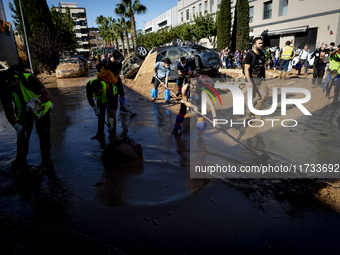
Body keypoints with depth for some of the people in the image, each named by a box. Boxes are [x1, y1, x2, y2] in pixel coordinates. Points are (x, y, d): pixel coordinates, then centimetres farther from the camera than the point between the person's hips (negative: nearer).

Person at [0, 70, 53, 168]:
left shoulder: (29, 79, -35)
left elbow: (48, 96, -36)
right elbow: (9, 112, -20)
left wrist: (34, 101, -53)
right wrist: (17, 126, -35)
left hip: (40, 107, -3)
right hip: (23, 111, 3)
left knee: (43, 134, -5)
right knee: (22, 134, 2)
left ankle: (46, 159, 10)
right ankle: (21, 159, 19)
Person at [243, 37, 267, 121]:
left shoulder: (262, 54, 10)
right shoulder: (250, 55, -12)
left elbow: (263, 67, 18)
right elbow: (246, 70, -17)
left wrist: (264, 79, 17)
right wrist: (249, 82, -24)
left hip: (260, 79, 7)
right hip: (252, 79, -6)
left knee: (264, 95, -2)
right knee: (252, 98, -4)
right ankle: (248, 115, 13)